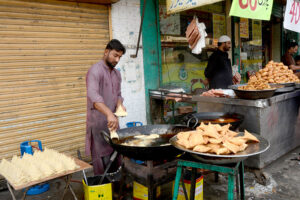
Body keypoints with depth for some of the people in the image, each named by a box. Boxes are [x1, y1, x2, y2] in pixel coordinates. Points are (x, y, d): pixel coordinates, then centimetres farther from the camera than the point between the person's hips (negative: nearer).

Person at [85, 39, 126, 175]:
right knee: (102, 162, -1)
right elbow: (93, 95, -30)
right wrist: (109, 114, -44)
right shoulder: (95, 71, -14)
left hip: (113, 123, 8)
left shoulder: (117, 74, 13)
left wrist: (119, 105, -1)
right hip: (98, 124, -8)